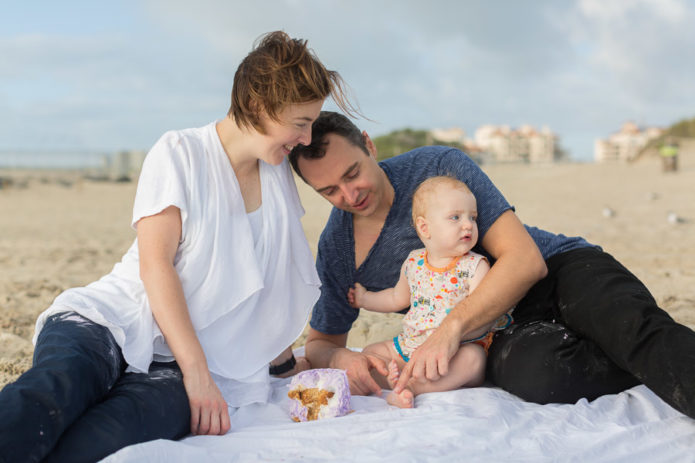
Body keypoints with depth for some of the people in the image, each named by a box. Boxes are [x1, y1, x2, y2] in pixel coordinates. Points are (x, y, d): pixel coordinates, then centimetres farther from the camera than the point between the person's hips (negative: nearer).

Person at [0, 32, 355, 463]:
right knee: (54, 389, -40)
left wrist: (285, 363, 30)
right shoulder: (180, 152, -1)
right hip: (110, 320, -3)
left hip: (191, 358, 3)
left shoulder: (280, 176, 17)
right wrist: (196, 372, -16)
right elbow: (155, 265, -9)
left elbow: (272, 278, 26)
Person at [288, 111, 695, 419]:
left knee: (635, 329, -39)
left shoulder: (440, 166, -12)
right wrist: (341, 358, -14)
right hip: (505, 330, 3)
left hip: (559, 268, -2)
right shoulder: (336, 250, 1)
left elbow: (526, 260, -20)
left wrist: (451, 327, -32)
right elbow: (321, 341, 13)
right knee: (535, 372, -37)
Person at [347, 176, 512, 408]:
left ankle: (411, 386, -39)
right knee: (370, 352, -1)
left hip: (459, 348, -5)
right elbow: (398, 298, 24)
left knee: (473, 358, -35)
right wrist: (365, 298, 25)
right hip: (412, 344, 5)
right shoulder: (413, 262, 5)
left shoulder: (475, 266, -8)